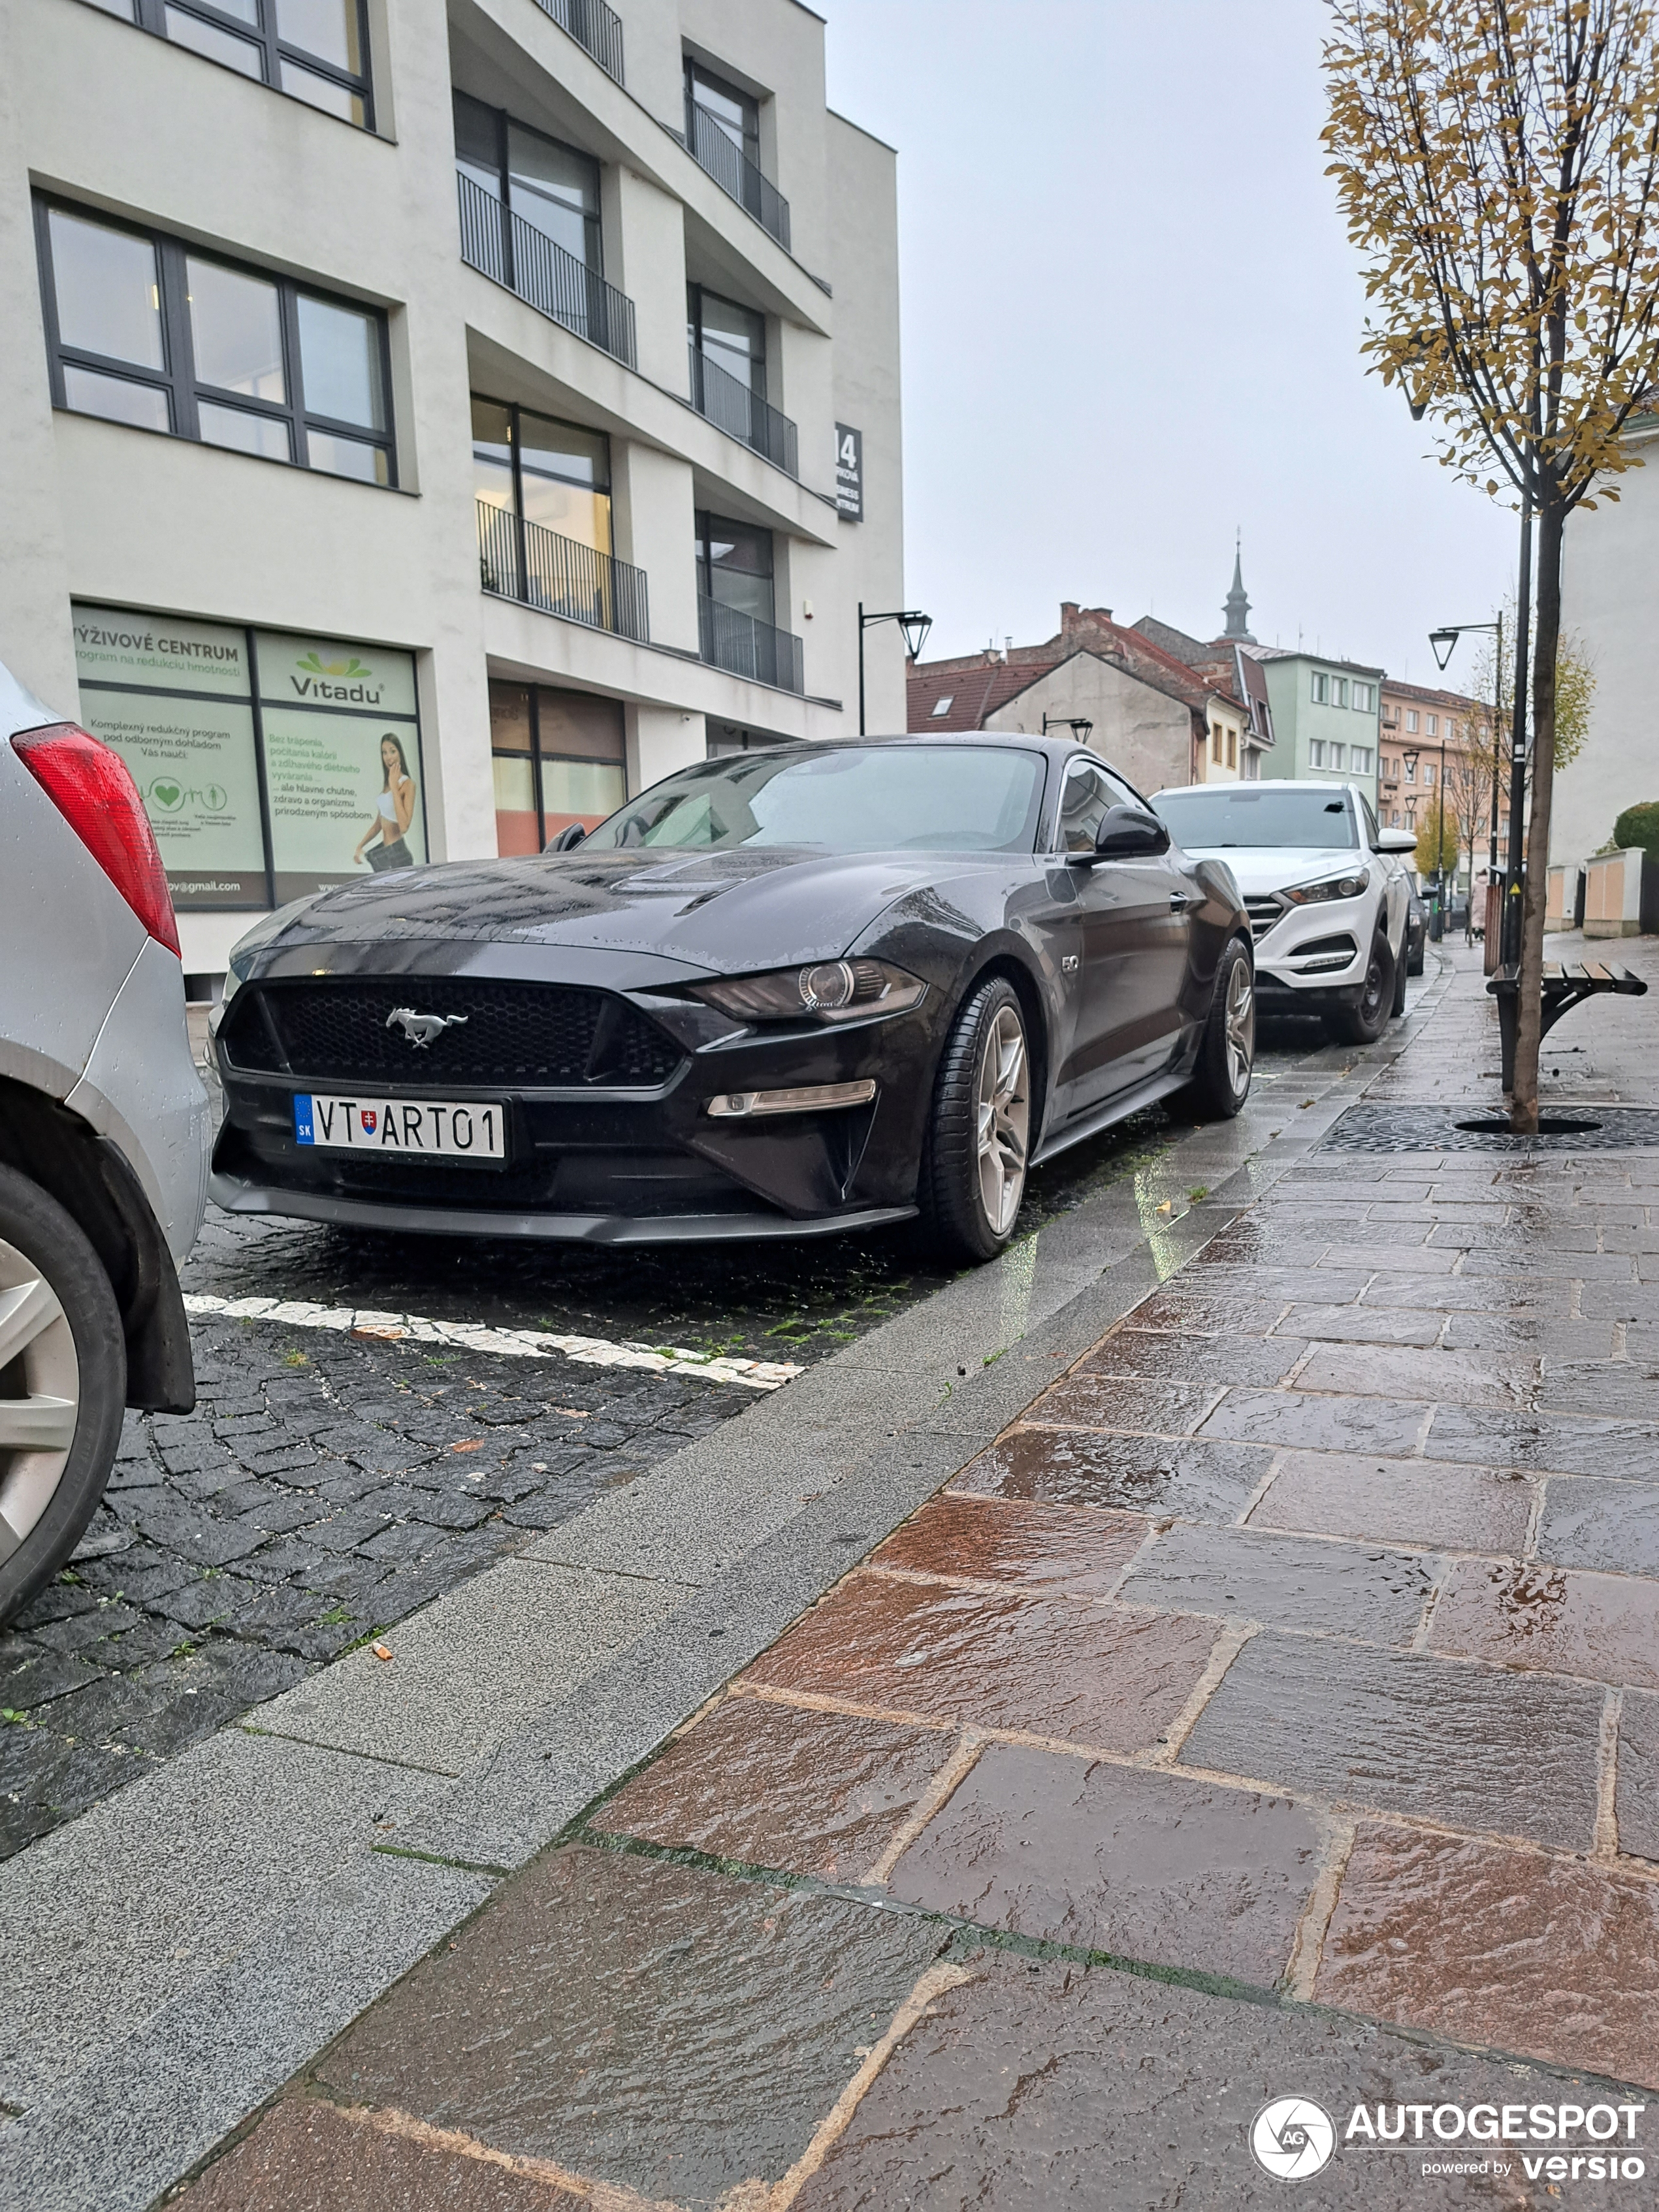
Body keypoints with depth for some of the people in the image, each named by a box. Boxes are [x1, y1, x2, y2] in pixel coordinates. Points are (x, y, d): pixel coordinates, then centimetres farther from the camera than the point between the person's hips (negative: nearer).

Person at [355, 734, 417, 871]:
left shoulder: (407, 784, -10)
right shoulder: (386, 784, 14)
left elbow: (404, 827, -24)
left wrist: (394, 787, -20)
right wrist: (360, 846, 13)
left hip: (397, 854, -8)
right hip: (382, 854, 8)